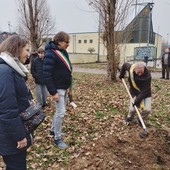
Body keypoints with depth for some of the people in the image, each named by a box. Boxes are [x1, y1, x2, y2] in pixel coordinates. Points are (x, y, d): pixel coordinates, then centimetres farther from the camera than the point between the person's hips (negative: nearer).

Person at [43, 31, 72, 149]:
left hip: (64, 87, 9)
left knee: (60, 110, 19)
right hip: (58, 88, -9)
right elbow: (47, 74, -23)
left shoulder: (63, 52, 8)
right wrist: (53, 92, -23)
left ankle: (53, 129, 37)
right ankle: (57, 138, 10)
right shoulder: (51, 54, -19)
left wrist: (68, 85, 16)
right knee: (61, 112, -5)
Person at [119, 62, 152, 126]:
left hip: (145, 94, -2)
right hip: (134, 93, 2)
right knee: (132, 109, -8)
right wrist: (121, 75, 14)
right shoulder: (131, 68, -21)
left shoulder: (147, 76, -30)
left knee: (147, 109, -16)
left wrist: (138, 100, -34)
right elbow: (125, 65, 3)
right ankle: (129, 118, 26)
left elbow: (145, 90, -29)